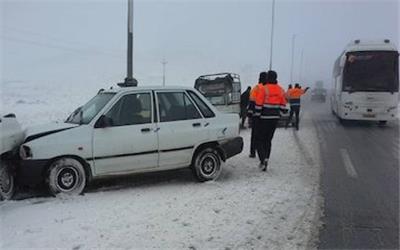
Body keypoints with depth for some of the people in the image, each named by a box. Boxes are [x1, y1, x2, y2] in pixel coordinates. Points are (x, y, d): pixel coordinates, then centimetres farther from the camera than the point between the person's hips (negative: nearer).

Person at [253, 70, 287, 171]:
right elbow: (283, 105, 9)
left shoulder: (263, 88, -12)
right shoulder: (280, 90, 6)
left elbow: (258, 104, -13)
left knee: (259, 140, 3)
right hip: (275, 118, 5)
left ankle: (263, 159, -12)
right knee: (268, 140, 16)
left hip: (264, 118, -5)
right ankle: (265, 160, 17)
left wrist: (257, 115, -6)